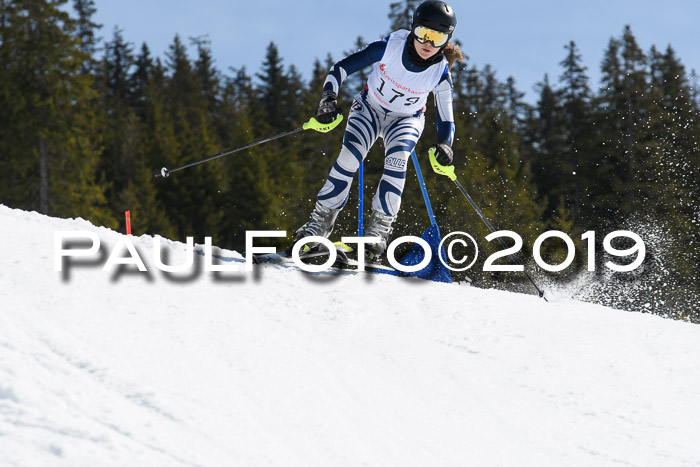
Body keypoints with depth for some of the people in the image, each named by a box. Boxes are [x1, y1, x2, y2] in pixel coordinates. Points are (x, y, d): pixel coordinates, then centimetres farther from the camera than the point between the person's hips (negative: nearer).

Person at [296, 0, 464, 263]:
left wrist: (444, 145, -35)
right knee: (349, 158, -24)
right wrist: (329, 98, -36)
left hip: (406, 120, 0)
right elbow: (341, 69, -20)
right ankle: (319, 223, -14)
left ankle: (378, 233, -25)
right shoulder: (389, 47, -25)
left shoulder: (440, 72, -21)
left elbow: (446, 117, -14)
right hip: (370, 107, 0)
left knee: (397, 159, -29)